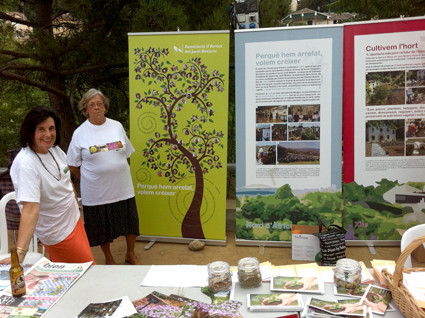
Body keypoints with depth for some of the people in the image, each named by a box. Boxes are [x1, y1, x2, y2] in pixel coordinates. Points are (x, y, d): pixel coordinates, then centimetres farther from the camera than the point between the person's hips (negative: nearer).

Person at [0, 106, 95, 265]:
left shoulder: (54, 149, -4)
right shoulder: (26, 164, -29)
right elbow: (30, 209, -38)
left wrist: (76, 206, 16)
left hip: (74, 220, 7)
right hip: (57, 234, -7)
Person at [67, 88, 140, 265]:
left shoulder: (117, 126, 2)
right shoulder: (80, 133, -6)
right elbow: (73, 165, 0)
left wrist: (119, 172, 8)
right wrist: (89, 179, 2)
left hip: (122, 188, 2)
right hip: (96, 192, -2)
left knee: (131, 223, 12)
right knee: (102, 227, 13)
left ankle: (131, 254, 37)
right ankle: (108, 258, 38)